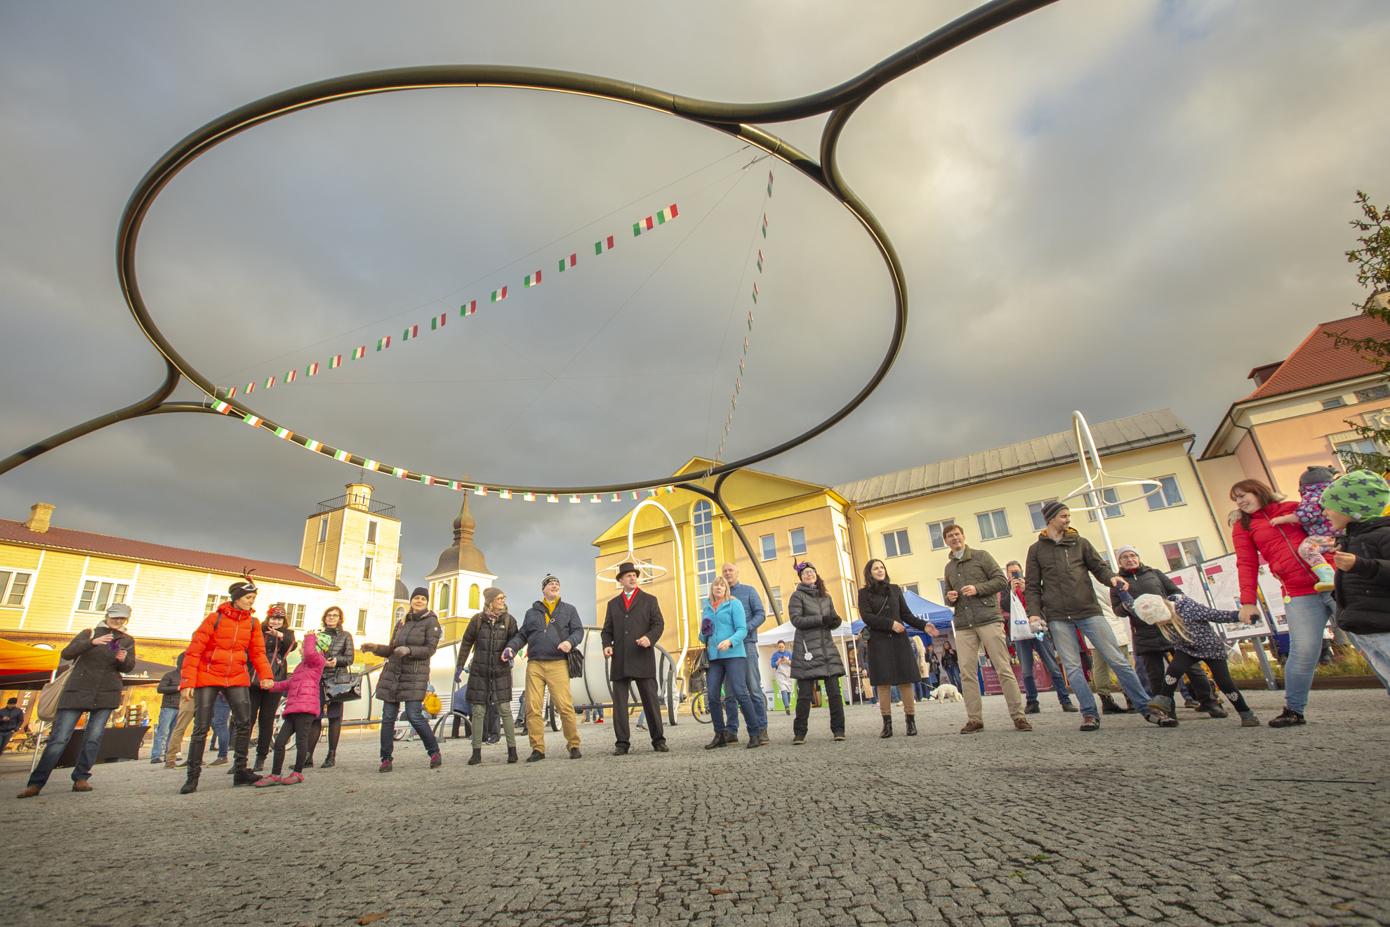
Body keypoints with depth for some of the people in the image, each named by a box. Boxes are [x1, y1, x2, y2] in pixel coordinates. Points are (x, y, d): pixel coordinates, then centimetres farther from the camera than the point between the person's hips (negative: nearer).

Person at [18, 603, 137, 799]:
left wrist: (124, 659, -20)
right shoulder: (90, 633, 6)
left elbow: (129, 667, 4)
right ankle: (36, 783, 5)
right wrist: (92, 642, -23)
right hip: (78, 690, -1)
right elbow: (66, 653, -7)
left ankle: (81, 779, 9)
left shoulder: (128, 641, 11)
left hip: (106, 694, 2)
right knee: (59, 738, -4)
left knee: (94, 738, -1)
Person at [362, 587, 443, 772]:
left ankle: (435, 753, 5)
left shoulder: (431, 622, -2)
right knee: (388, 717, 2)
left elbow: (430, 649, -11)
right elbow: (392, 650, 19)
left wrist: (409, 650, -25)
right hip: (392, 674, 5)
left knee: (414, 716, -11)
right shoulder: (401, 623, 14)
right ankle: (386, 760, 12)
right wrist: (375, 648, 2)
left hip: (415, 675, -5)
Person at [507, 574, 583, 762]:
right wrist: (511, 647, 2)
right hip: (534, 664, 2)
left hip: (558, 664, -2)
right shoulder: (532, 612, 20)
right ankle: (538, 749, 8)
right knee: (532, 708, -2)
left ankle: (574, 745, 1)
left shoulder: (569, 610, 16)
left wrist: (570, 641, -12)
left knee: (565, 706, -10)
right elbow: (522, 635, 20)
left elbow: (578, 630, 8)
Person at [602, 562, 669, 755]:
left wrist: (649, 638, -17)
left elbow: (658, 624, 2)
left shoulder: (649, 600, 12)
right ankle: (622, 743, 7)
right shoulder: (613, 603, 18)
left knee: (651, 700, -1)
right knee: (619, 702, 1)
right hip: (619, 660, 2)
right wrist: (607, 645, -5)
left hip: (642, 658, -2)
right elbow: (607, 630, 15)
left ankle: (658, 740, 8)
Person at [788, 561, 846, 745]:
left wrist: (836, 621, -6)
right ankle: (799, 733, 7)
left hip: (827, 648, 4)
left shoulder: (826, 597, 18)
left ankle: (838, 729, 11)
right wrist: (821, 619, -17)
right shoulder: (797, 596, 2)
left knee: (834, 691, 0)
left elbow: (833, 621, 18)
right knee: (805, 694, -3)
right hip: (806, 649, -4)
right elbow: (796, 619, -10)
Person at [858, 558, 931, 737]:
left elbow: (906, 614, 13)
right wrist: (890, 623, -14)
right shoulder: (864, 592, 5)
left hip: (899, 639, 2)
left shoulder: (895, 589, 13)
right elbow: (866, 616, -6)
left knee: (906, 679, -3)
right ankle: (887, 723, 1)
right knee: (883, 682, -3)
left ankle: (910, 721, 3)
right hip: (878, 641, -2)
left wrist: (923, 626, -2)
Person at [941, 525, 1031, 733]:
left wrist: (978, 588, -13)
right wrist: (950, 598, 2)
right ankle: (974, 719, 4)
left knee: (1004, 668, -3)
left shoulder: (981, 556, 5)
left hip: (988, 619, -4)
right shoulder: (949, 567, 19)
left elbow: (1001, 580, -1)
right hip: (963, 625, 4)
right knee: (967, 672, 0)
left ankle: (1018, 716, 3)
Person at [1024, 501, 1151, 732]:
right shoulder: (1036, 549, 10)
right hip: (1058, 618, 0)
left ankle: (1146, 706, 11)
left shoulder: (1080, 542, 13)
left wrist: (1111, 577, -16)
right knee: (1073, 667, -1)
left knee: (1117, 660, 0)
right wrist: (1034, 612, -5)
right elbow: (1032, 586, 8)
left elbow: (1098, 566, 8)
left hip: (1089, 611, 1)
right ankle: (1089, 713, 7)